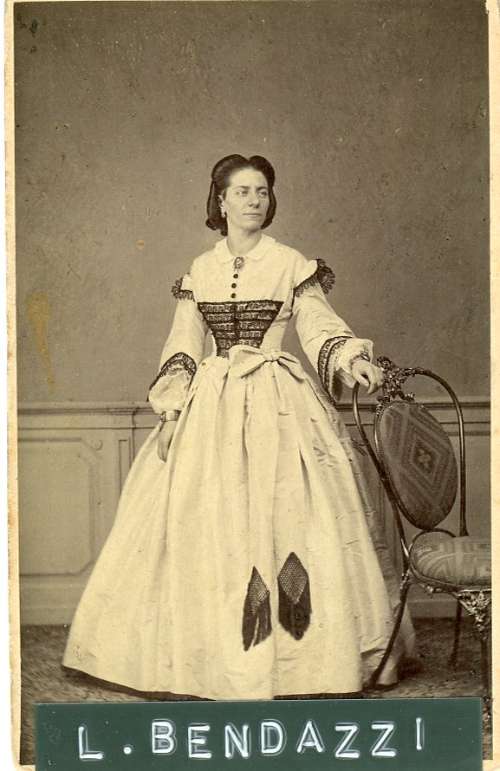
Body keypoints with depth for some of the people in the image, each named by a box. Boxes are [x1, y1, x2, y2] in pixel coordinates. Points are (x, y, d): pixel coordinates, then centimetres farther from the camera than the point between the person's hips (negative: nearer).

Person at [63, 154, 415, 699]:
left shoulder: (292, 265, 3)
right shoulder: (199, 271, 11)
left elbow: (321, 328, -1)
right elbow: (181, 348, 11)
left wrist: (351, 360, -20)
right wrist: (170, 410, 1)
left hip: (278, 404, -2)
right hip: (211, 404, 3)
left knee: (283, 515, -8)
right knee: (205, 523, 0)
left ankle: (295, 649, 4)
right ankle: (212, 655, 12)